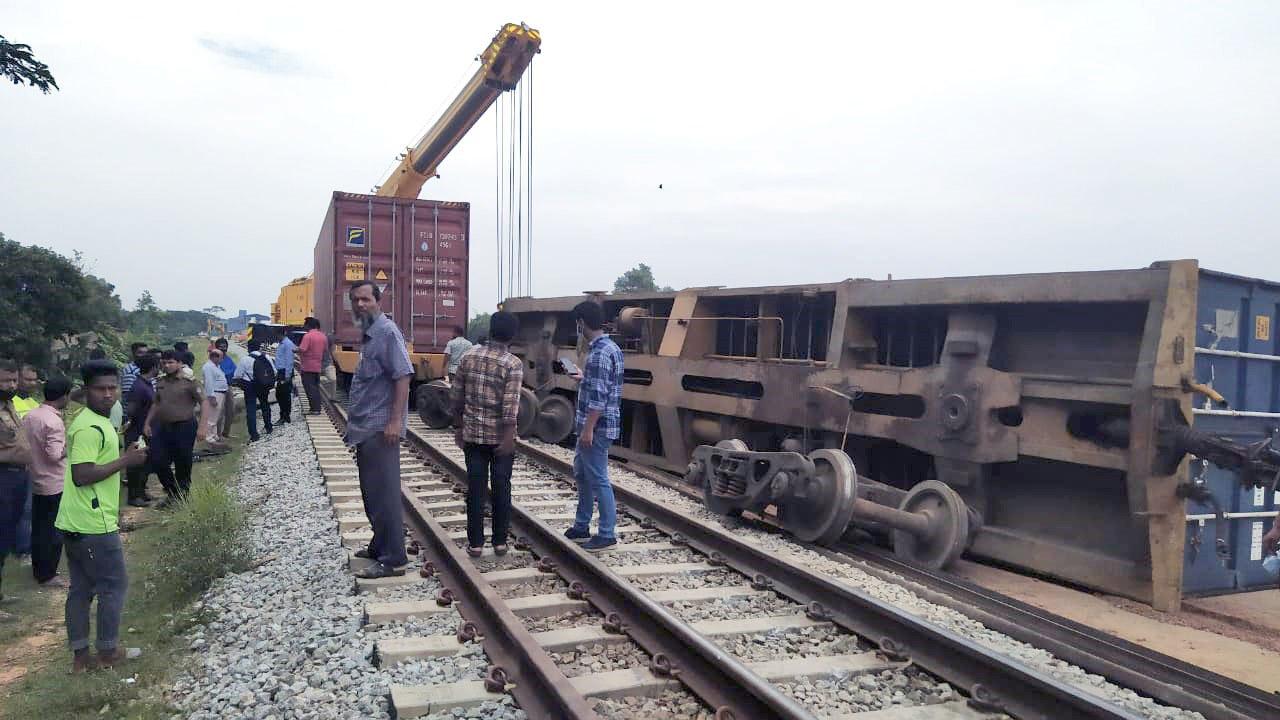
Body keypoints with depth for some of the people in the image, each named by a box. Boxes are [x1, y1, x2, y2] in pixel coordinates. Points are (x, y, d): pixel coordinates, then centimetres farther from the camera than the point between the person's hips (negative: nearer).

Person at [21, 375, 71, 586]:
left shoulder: (29, 416, 4)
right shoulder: (54, 421, -22)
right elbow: (55, 454, -26)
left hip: (35, 481, 8)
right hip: (54, 484, -8)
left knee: (38, 527, 18)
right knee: (54, 531, 3)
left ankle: (38, 568, 30)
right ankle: (47, 575, 11)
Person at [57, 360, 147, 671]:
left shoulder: (94, 421, 12)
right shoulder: (90, 428, -20)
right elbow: (81, 475, -26)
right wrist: (125, 461, -21)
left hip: (77, 522, 10)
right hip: (94, 524, -10)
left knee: (81, 588, 14)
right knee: (114, 585, 4)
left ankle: (80, 655, 22)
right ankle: (107, 651, 15)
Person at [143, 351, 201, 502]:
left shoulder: (189, 382, -9)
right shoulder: (160, 382, 8)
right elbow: (156, 404, 20)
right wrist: (147, 423, 12)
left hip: (184, 427, -6)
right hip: (163, 427, 6)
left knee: (183, 465, 4)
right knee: (157, 461, 4)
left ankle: (182, 496, 20)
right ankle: (172, 492, 25)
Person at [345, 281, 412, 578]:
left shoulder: (387, 332, -12)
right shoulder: (367, 334, 16)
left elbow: (403, 376, -20)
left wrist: (396, 420, -25)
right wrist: (354, 422, 20)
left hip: (380, 428, -10)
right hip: (366, 429, 10)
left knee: (384, 493, -6)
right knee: (371, 492, 17)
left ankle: (392, 559, 0)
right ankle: (379, 546, 29)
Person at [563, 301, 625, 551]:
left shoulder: (600, 352, -20)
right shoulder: (609, 347, 11)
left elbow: (599, 396, -24)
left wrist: (588, 429, -22)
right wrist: (584, 378, 35)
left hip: (596, 427, -11)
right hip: (591, 425, 11)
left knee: (598, 479, -2)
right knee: (581, 474, 20)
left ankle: (607, 534, 7)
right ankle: (582, 526, 31)